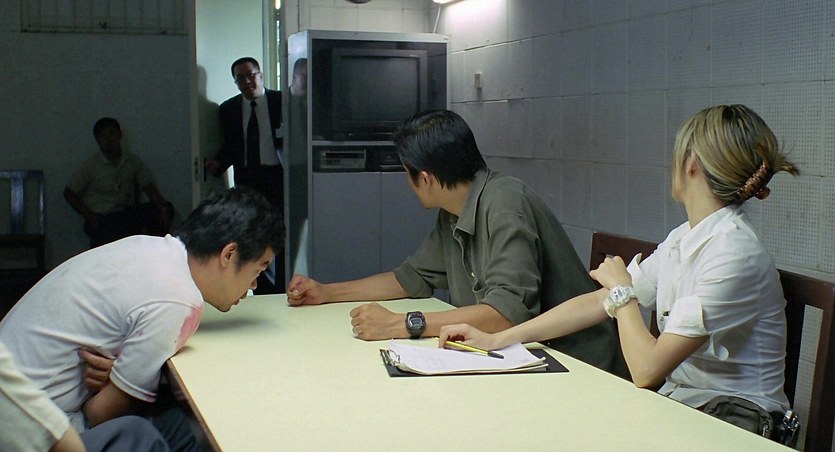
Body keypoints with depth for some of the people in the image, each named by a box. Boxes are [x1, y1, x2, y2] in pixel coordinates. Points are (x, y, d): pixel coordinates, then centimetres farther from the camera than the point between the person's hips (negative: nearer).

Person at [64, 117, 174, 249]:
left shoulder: (133, 161, 10)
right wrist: (90, 216, -8)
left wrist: (163, 208, -14)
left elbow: (150, 189, 6)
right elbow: (69, 193, 4)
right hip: (101, 219, -4)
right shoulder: (91, 165, 1)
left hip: (127, 215, 4)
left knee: (167, 209, -17)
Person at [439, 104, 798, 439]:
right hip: (676, 403, 7)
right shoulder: (682, 239, 4)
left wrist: (622, 290, -9)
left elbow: (646, 370, -25)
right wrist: (496, 340, 2)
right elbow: (597, 303, 6)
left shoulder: (733, 255, -23)